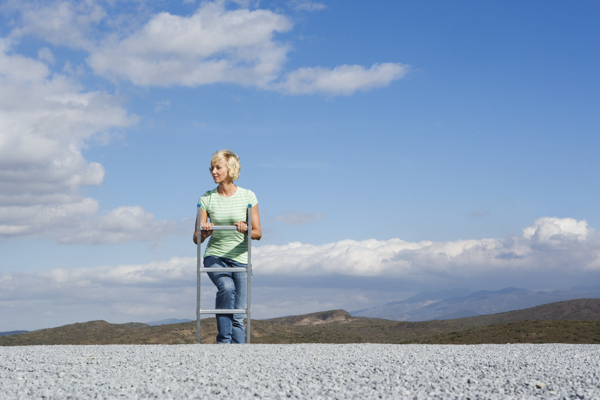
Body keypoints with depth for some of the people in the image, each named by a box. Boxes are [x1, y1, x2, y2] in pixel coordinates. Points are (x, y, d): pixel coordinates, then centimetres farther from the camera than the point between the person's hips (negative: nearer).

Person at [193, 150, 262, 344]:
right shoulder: (207, 199, 0)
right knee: (226, 287, -32)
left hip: (240, 259, 0)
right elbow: (197, 238, -1)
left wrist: (246, 230, -27)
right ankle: (224, 340, -25)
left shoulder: (248, 196, -2)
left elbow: (258, 233, -4)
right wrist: (205, 232, -25)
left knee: (238, 316, -4)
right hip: (214, 257, 0)